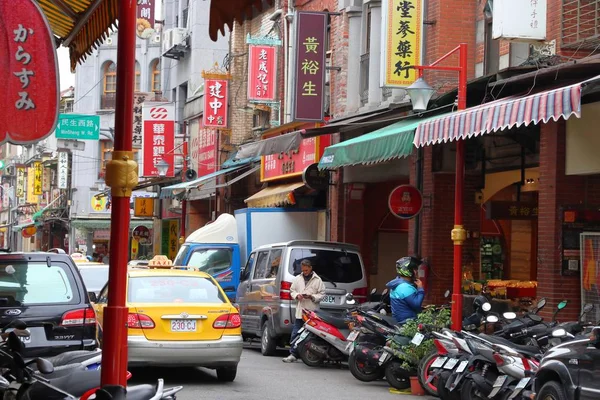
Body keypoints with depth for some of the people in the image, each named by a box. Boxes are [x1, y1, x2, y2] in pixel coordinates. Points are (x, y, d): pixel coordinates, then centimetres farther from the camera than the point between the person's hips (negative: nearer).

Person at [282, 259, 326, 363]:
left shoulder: (317, 280, 1)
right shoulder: (298, 279, 13)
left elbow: (322, 294, 0)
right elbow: (292, 290, 17)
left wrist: (311, 296, -16)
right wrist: (297, 296, -4)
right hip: (300, 311, 3)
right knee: (295, 334, 0)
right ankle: (293, 354, 3)